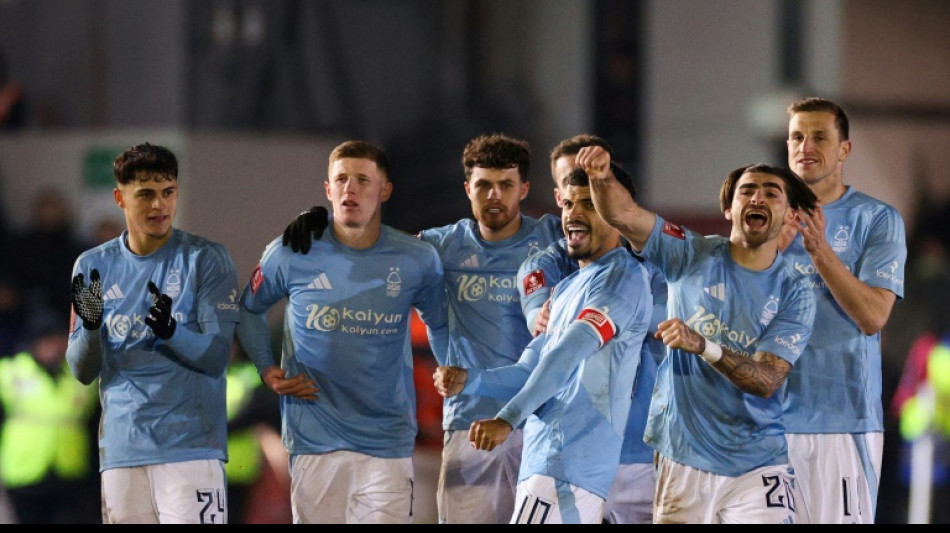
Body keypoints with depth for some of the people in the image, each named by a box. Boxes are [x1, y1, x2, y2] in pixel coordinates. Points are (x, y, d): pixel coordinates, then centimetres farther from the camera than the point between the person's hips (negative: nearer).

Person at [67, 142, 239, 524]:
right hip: (121, 446, 3)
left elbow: (217, 358, -5)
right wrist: (91, 327, -15)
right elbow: (83, 372, 7)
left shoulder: (206, 259, 0)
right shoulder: (94, 266, 9)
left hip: (191, 445, -3)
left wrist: (171, 331, -24)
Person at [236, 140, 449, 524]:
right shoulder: (291, 254, -2)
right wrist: (267, 370, 3)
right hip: (314, 442, 0)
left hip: (388, 445, 0)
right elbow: (249, 309, 16)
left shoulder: (417, 260, 0)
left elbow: (439, 323, 19)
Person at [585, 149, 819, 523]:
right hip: (682, 456, 1)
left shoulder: (794, 295, -2)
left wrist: (703, 346, -29)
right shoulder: (693, 256, 2)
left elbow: (767, 381, -13)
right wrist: (602, 177, -32)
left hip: (756, 462, -1)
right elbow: (621, 214, -10)